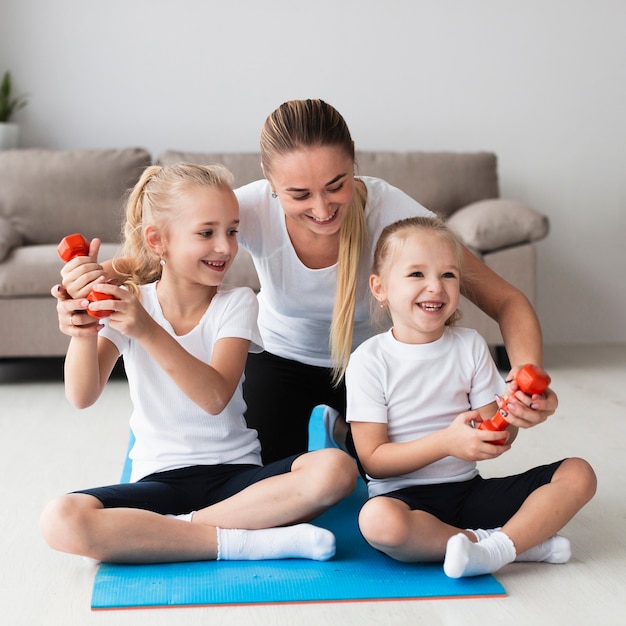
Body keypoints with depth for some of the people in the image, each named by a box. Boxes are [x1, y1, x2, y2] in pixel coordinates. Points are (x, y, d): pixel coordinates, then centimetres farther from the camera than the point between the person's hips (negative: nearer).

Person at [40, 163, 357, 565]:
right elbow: (82, 397, -11)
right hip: (159, 479, 1)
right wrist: (84, 331, -30)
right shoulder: (127, 304, 1)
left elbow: (216, 397, -19)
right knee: (61, 521, -30)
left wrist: (148, 331, -31)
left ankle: (174, 528, -22)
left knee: (336, 469, -28)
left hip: (236, 473, 0)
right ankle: (247, 540, -24)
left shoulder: (237, 303, -1)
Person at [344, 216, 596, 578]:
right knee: (378, 520, -39)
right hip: (405, 495, -4)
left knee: (579, 474, -9)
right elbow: (373, 460, -11)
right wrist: (446, 442, -24)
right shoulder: (371, 360, -8)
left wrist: (511, 420, -19)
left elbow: (491, 442, 5)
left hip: (469, 490, 4)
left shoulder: (471, 346, 5)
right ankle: (525, 539, -22)